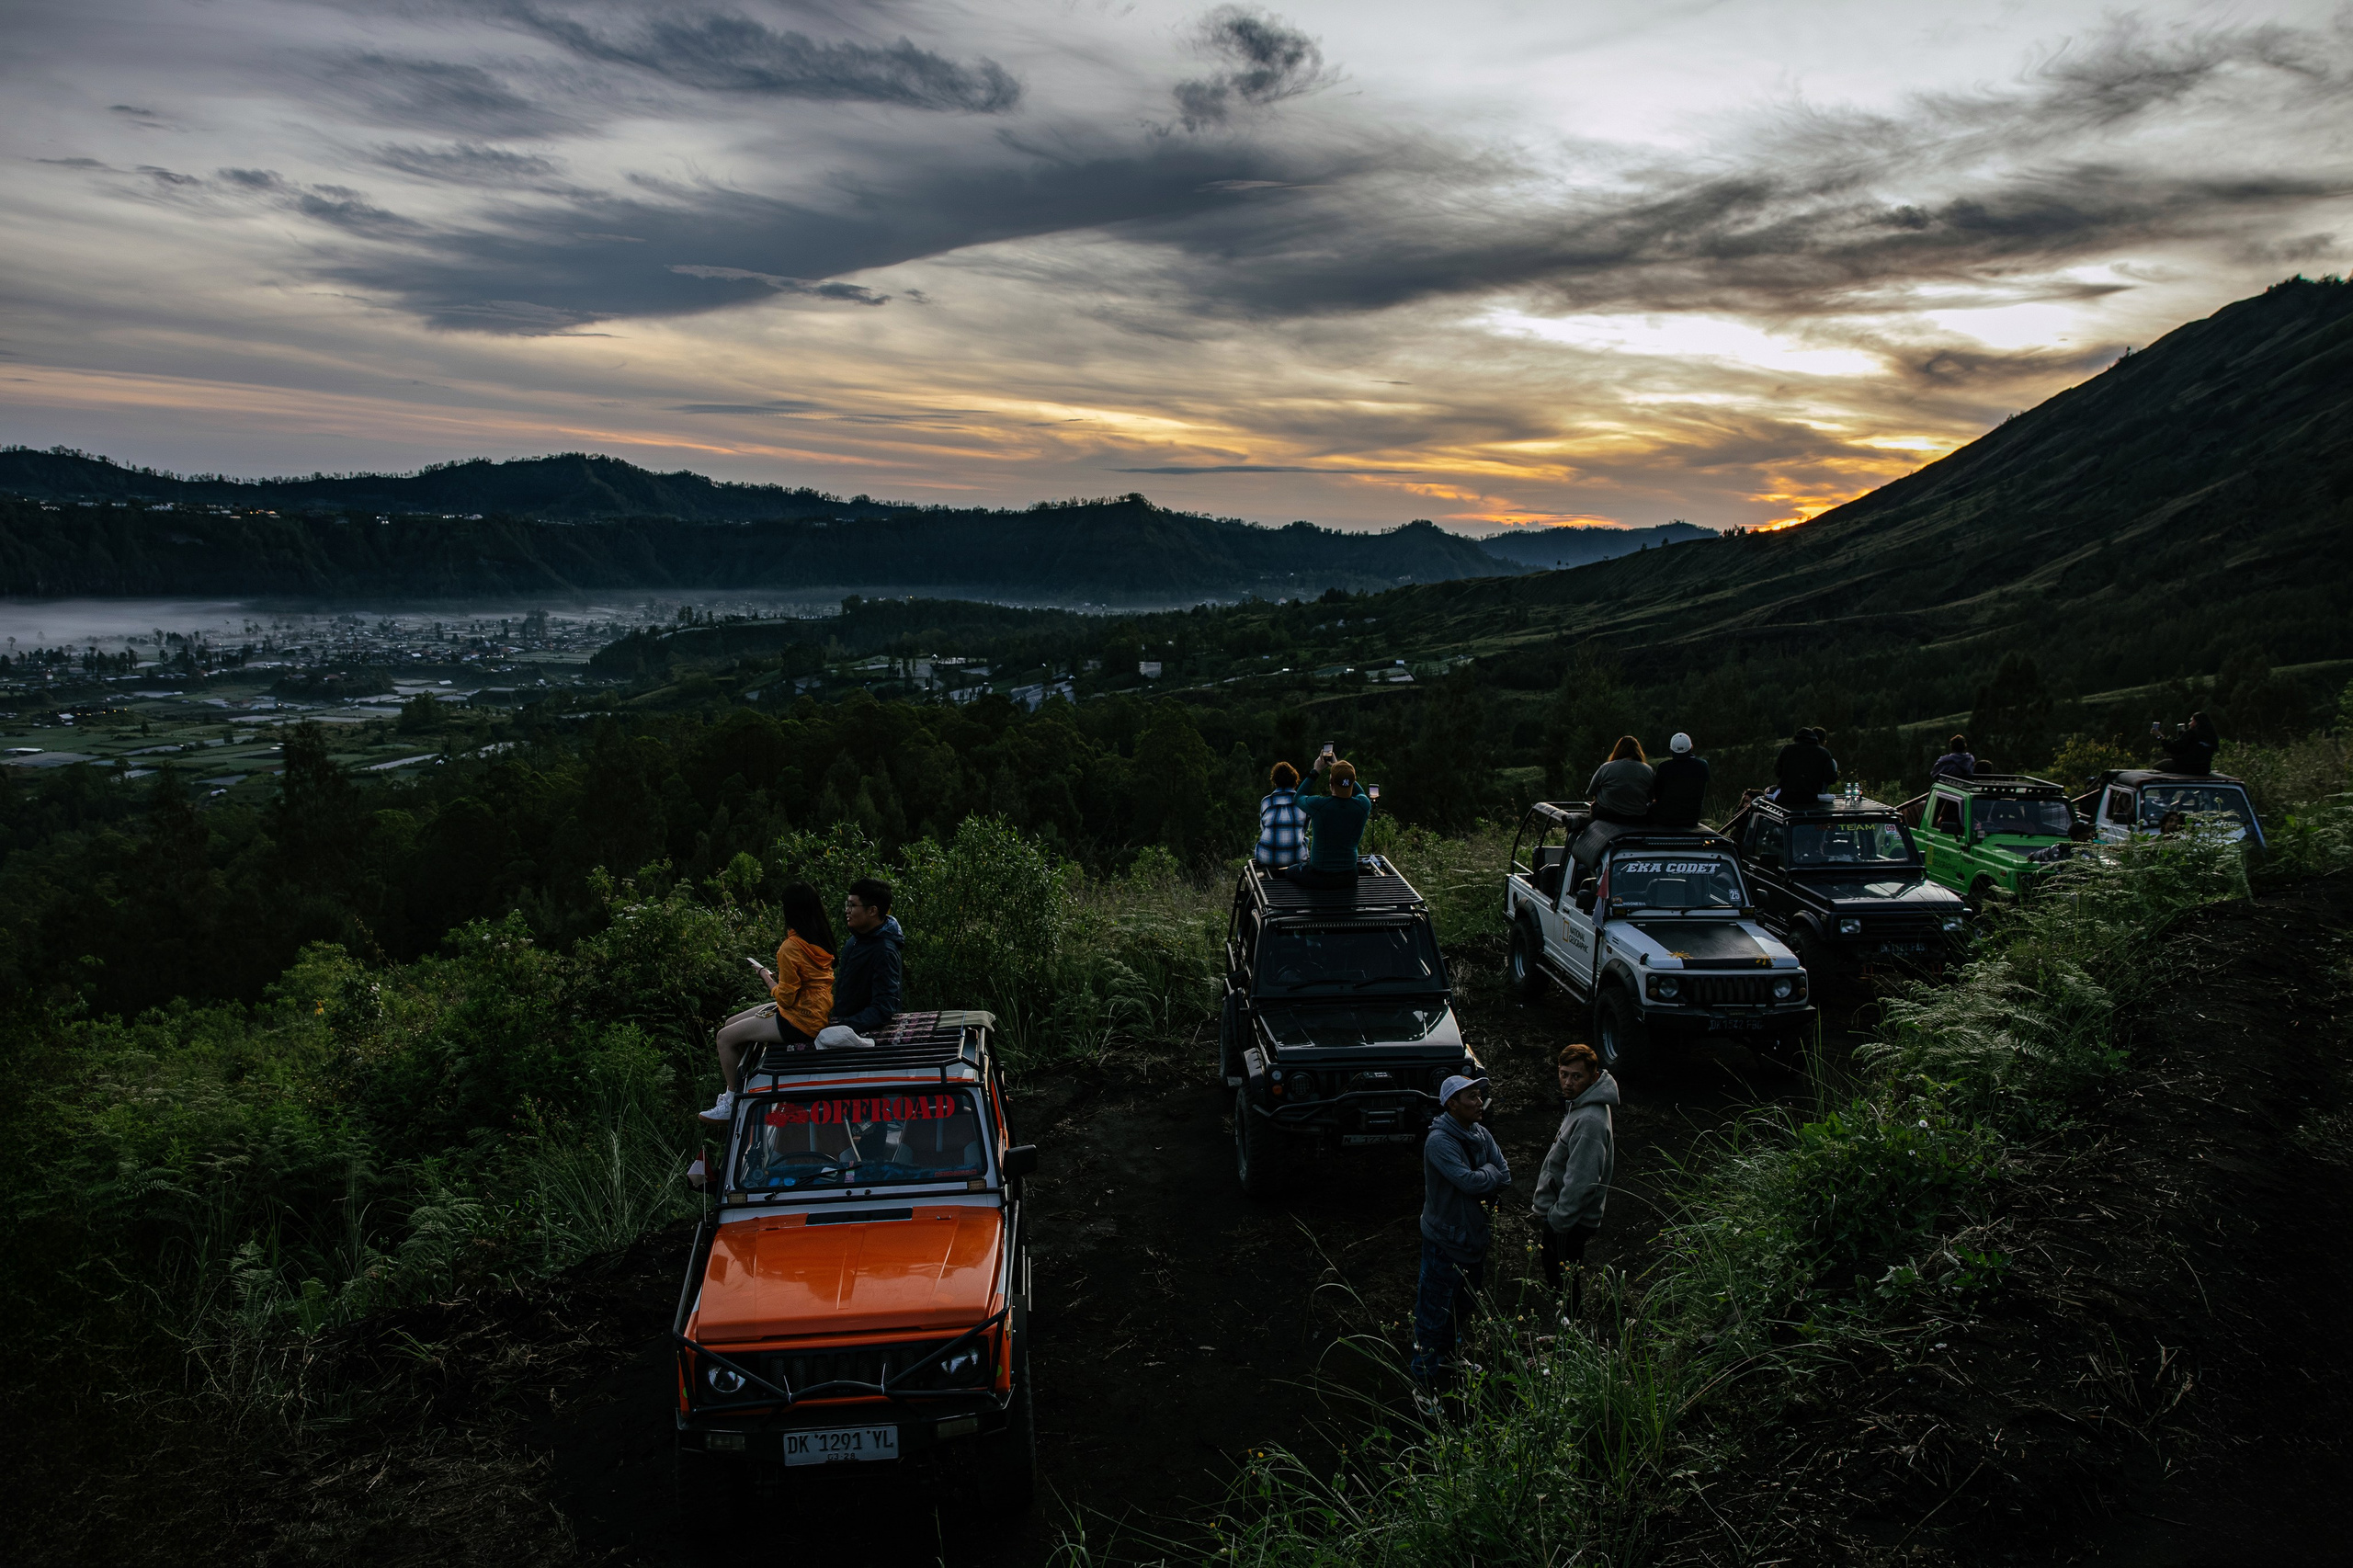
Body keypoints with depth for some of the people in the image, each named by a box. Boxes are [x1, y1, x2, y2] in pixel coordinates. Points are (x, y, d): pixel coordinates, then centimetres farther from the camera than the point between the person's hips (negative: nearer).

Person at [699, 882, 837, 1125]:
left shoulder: (791, 947, -23)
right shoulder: (822, 939, 2)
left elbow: (785, 998, -17)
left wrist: (767, 976, -2)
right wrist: (780, 975, 6)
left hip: (800, 1022, -9)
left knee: (726, 1037, 0)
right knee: (730, 1024, 18)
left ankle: (733, 1100, 13)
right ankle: (736, 1087, 22)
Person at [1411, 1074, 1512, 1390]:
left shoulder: (1482, 1136, 0)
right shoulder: (1439, 1141, -25)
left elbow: (1505, 1177, -2)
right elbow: (1469, 1181, -31)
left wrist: (1480, 1183, -17)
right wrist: (1489, 1171, -12)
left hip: (1475, 1235, 8)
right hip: (1445, 1241, -8)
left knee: (1464, 1305, 24)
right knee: (1434, 1313, 4)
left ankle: (1448, 1357, 45)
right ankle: (1425, 1375, 20)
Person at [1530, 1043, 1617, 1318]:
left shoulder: (1590, 1121, -28)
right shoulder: (1578, 1104, 3)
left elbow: (1581, 1182, -30)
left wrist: (1556, 1220, -22)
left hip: (1569, 1223, -10)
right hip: (1557, 1215, 10)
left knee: (1565, 1289, 5)